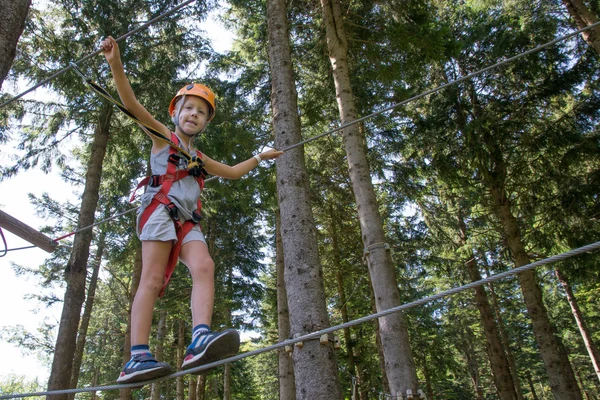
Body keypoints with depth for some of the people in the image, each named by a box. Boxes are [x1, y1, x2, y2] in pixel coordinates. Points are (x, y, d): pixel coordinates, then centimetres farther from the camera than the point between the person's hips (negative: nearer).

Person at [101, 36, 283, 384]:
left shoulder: (198, 157, 31)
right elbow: (131, 102, 2)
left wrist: (260, 157, 43)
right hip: (160, 209, -5)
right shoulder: (163, 136, 15)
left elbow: (232, 172, 43)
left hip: (188, 221, 5)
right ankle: (138, 356, -22)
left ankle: (201, 339, -37)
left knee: (204, 267, -20)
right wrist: (116, 64, -11)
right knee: (153, 278, -17)